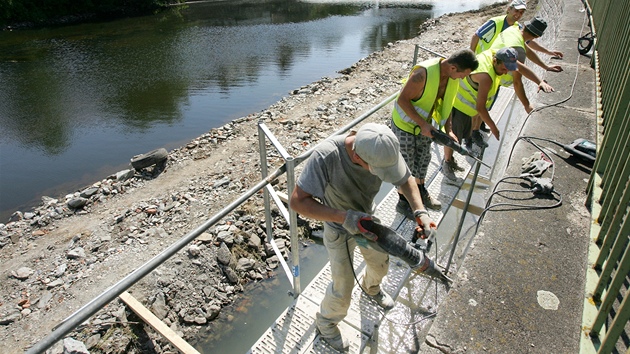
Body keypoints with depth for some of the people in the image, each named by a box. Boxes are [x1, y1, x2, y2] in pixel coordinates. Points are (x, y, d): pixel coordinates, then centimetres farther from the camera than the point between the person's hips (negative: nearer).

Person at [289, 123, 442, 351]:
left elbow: (406, 180, -12)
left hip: (366, 219, 5)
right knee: (343, 286, 6)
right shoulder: (326, 156, -41)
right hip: (339, 228, -4)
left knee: (380, 264, 27)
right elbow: (297, 201, -39)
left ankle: (371, 288, 64)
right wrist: (344, 217, -46)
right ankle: (325, 322, 40)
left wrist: (420, 212, -29)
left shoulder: (384, 150, -29)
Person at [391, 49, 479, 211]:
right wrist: (423, 124, -29)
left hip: (424, 123, 7)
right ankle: (403, 202, 24)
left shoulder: (452, 76, -9)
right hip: (405, 124, -7)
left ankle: (421, 191, 44)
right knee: (405, 165, 5)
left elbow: (446, 103, 4)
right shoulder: (424, 73, -33)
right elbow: (402, 100, -29)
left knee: (423, 159, 21)